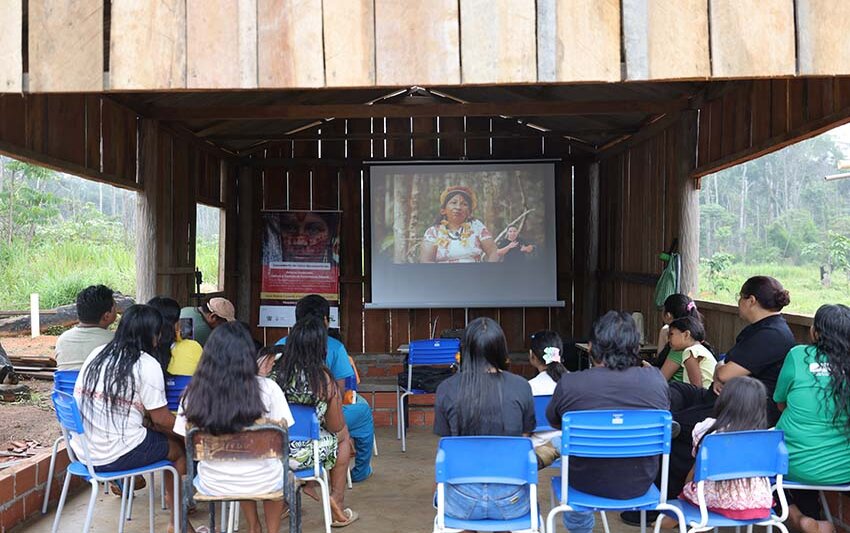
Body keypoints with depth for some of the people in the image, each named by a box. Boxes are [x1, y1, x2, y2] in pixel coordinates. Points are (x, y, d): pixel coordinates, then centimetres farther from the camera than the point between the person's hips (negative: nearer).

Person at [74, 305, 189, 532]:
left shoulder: (97, 355, 8)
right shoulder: (147, 365, -13)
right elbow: (161, 419, -9)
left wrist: (148, 420, 22)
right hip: (114, 456, -7)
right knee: (180, 447, 12)